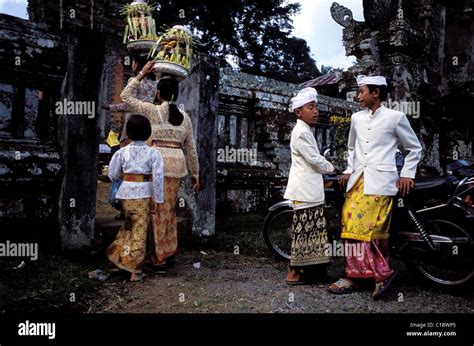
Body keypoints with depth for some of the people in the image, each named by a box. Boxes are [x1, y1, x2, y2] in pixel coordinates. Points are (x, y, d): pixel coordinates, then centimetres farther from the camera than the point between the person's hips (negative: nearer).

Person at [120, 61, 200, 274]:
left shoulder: (152, 110, -2)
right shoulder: (184, 116, 12)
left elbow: (125, 97, 9)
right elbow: (191, 148, 12)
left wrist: (141, 74, 11)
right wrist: (195, 174, 17)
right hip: (177, 164, 5)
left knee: (159, 211, 0)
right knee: (169, 209, 17)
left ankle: (160, 259, 7)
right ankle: (170, 250, 26)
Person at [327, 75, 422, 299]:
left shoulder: (395, 117, 2)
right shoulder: (356, 118, 16)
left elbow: (415, 148, 9)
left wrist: (407, 174, 3)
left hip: (380, 181, -5)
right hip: (357, 179, 5)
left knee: (371, 229, -13)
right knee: (351, 226, 0)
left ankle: (381, 273, 3)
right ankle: (354, 276, 9)